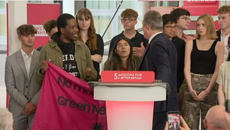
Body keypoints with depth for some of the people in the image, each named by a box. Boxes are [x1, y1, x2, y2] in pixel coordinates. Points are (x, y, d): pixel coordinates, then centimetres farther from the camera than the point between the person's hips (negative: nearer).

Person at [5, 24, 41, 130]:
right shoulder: (11, 60, 5)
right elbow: (10, 87, 1)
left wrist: (33, 103, -8)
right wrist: (26, 104, -9)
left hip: (37, 108, -1)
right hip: (17, 109, 1)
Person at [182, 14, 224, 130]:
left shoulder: (218, 45, 3)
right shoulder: (190, 44, 9)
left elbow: (218, 71, -1)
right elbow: (187, 68, 3)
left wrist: (207, 91, -10)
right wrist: (191, 89, -10)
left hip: (210, 86, -1)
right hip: (192, 84, 1)